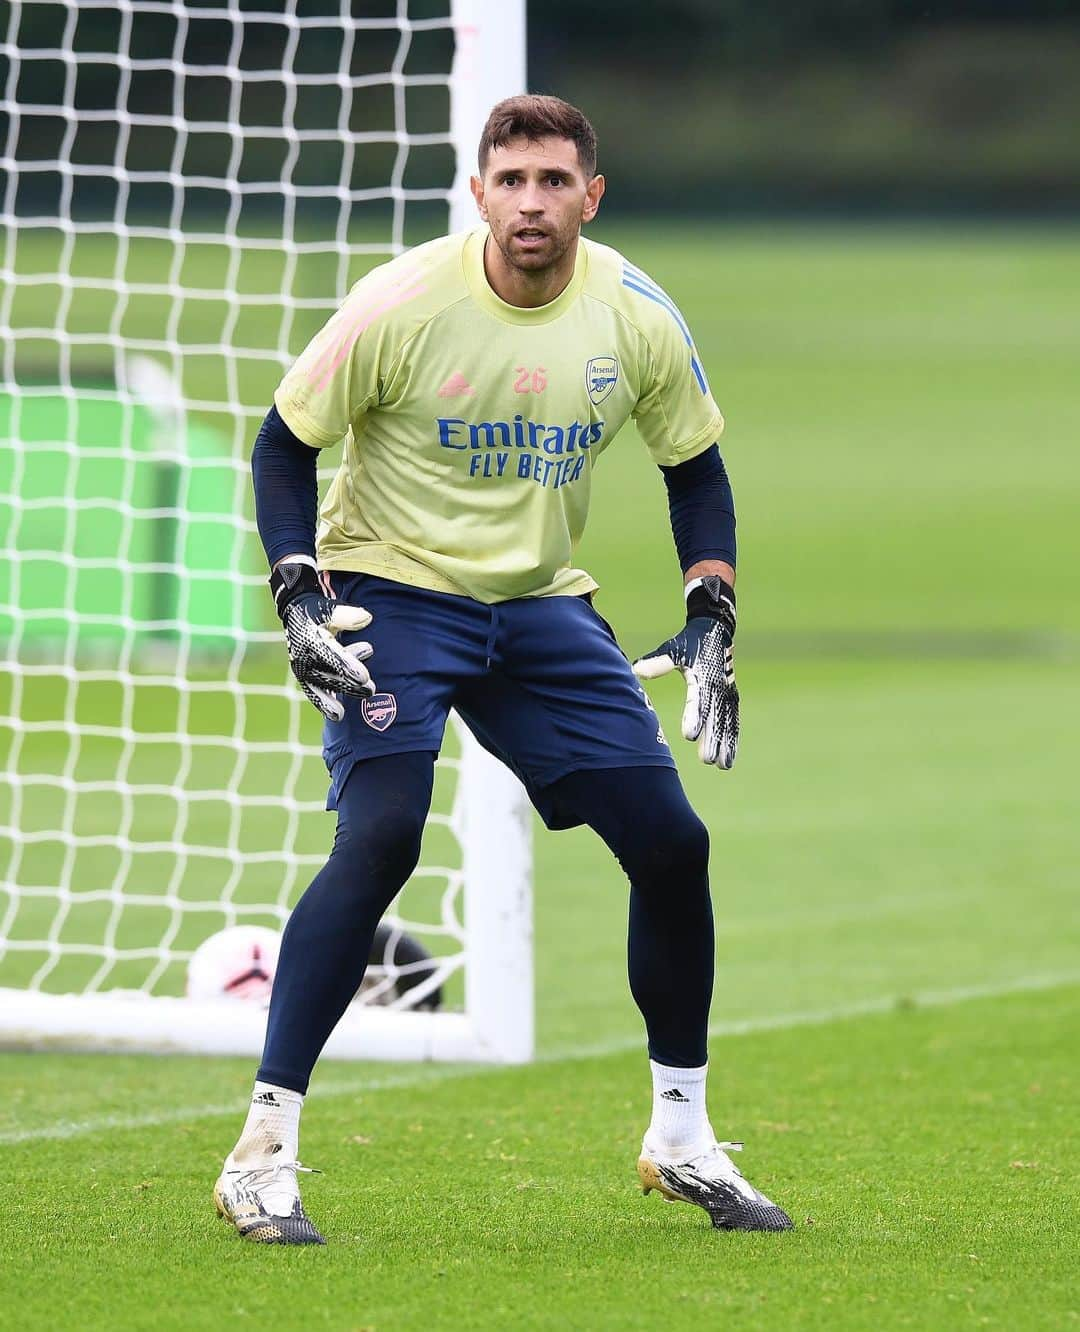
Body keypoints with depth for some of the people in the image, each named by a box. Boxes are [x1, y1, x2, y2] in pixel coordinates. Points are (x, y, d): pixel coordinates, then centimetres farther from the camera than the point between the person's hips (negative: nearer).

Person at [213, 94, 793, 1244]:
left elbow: (694, 466, 10)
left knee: (670, 843, -2)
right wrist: (297, 594, -18)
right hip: (392, 590, -4)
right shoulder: (401, 305, -17)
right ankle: (263, 1153, -19)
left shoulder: (638, 317, -6)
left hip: (543, 606, 5)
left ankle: (682, 1139, 17)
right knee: (380, 836, -25)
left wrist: (711, 618, -1)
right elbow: (284, 444, -6)